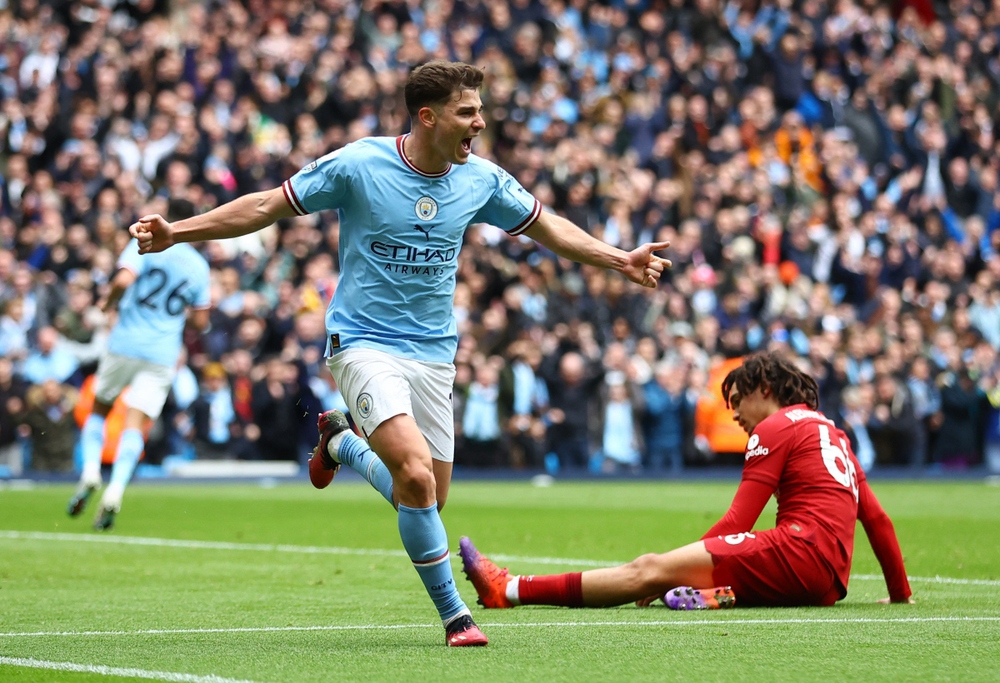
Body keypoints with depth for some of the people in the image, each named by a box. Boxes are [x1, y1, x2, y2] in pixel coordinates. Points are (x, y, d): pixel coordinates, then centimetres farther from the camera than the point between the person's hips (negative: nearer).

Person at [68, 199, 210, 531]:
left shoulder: (146, 244, -2)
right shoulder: (199, 266, 8)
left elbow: (123, 280, -19)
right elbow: (200, 321, 12)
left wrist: (109, 302, 1)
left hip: (125, 344, -1)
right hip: (163, 354, 1)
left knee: (99, 410, 17)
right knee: (135, 425, -5)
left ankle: (90, 469, -4)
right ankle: (115, 489, -24)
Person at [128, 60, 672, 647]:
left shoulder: (482, 180, 1)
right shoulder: (357, 165, -11)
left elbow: (548, 227, 16)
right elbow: (267, 206, -4)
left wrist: (621, 260, 9)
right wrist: (176, 232, -9)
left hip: (434, 354, 5)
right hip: (364, 343, -5)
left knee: (428, 498, 4)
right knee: (417, 476, -24)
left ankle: (341, 443, 34)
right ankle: (454, 614, -10)